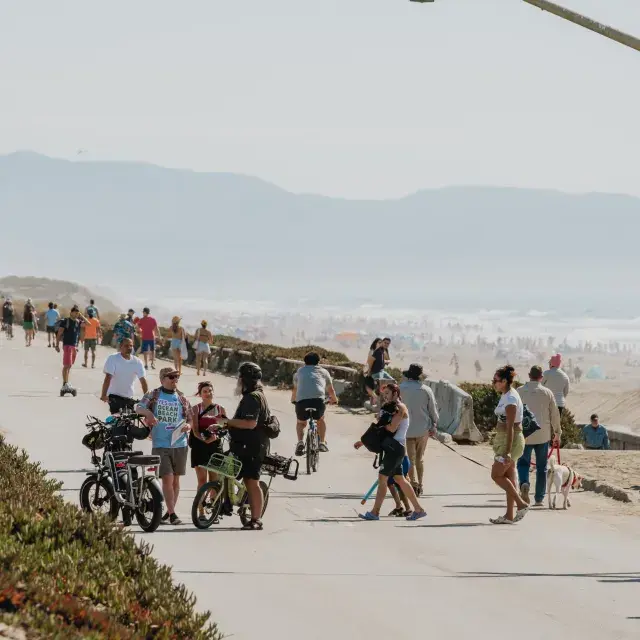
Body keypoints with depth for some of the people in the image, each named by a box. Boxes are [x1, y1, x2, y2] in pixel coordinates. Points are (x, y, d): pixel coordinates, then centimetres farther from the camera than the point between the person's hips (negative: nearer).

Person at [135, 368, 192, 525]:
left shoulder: (182, 398, 10)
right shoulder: (153, 395, 4)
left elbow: (190, 419, 15)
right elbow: (138, 407, -7)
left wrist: (188, 426, -7)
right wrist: (147, 412, -28)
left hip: (179, 444, 3)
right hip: (160, 445, -3)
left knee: (175, 479, 8)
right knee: (167, 479, -11)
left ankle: (169, 512, 20)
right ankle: (172, 514, -11)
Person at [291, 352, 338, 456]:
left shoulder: (300, 371, 28)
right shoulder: (323, 372, 26)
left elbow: (295, 389, 43)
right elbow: (331, 390, 37)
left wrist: (293, 400, 63)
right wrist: (334, 399, 57)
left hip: (301, 401, 0)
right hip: (318, 400, 0)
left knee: (300, 423, 25)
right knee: (320, 419, 31)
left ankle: (300, 442, 1)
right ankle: (322, 443, 23)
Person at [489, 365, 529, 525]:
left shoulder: (510, 399, -18)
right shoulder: (506, 396, 13)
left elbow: (510, 427, -22)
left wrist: (507, 452, -24)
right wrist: (504, 449, 23)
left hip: (511, 440, -10)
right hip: (504, 439, 10)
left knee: (497, 475, -7)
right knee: (509, 477, 9)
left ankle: (521, 504, -3)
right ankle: (509, 515, 10)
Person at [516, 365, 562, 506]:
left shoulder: (519, 392, -2)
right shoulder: (547, 393, -1)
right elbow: (555, 414, 4)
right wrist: (557, 433, 16)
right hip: (543, 435, 1)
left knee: (523, 463, 12)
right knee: (541, 467, 10)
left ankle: (524, 483, -18)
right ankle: (539, 498, 11)